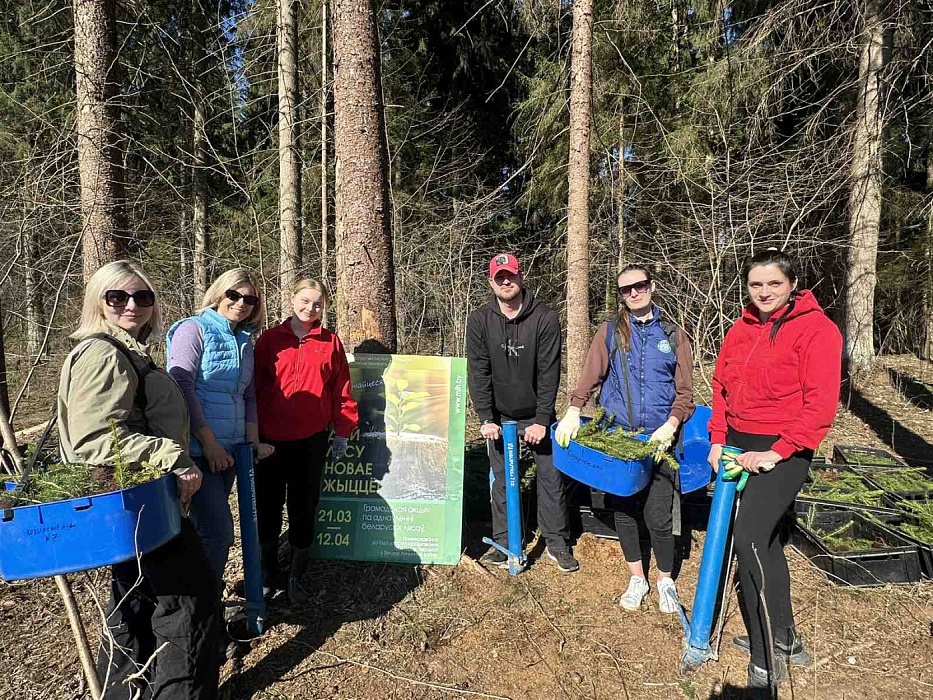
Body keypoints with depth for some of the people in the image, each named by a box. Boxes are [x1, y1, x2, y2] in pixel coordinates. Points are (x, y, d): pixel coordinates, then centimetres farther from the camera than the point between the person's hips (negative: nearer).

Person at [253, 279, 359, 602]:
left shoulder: (330, 342, 3)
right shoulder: (270, 339, 1)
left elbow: (341, 390, 4)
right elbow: (254, 387, 3)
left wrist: (342, 432, 3)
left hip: (312, 439, 0)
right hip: (270, 438, 1)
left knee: (304, 506, 8)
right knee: (268, 504, 12)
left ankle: (296, 576, 24)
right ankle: (269, 568, 33)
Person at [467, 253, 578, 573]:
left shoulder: (545, 318, -12)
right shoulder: (479, 320, -7)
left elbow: (549, 372, -14)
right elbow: (478, 371, -9)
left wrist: (541, 420, -17)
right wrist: (486, 418, -14)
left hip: (537, 414, -1)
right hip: (499, 415, 1)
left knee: (551, 475, 2)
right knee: (501, 479, 7)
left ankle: (557, 543, 18)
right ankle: (503, 543, 21)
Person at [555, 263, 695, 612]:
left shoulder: (673, 335, 5)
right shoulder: (610, 331, 5)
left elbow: (685, 391, 3)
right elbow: (591, 375, -4)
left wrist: (670, 425, -13)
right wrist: (574, 410, -19)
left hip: (658, 439, -1)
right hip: (616, 436, 1)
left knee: (658, 516, 0)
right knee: (624, 509, 11)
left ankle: (665, 581, 25)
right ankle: (636, 579, 31)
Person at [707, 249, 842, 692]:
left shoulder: (816, 328, -10)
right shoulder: (740, 330, 9)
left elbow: (820, 403, -16)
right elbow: (721, 387, 13)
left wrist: (777, 452, -19)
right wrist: (718, 441, 5)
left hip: (783, 450, -7)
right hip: (738, 446, 7)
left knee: (749, 537, -16)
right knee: (764, 539, 16)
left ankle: (767, 661, 2)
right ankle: (784, 639, 34)